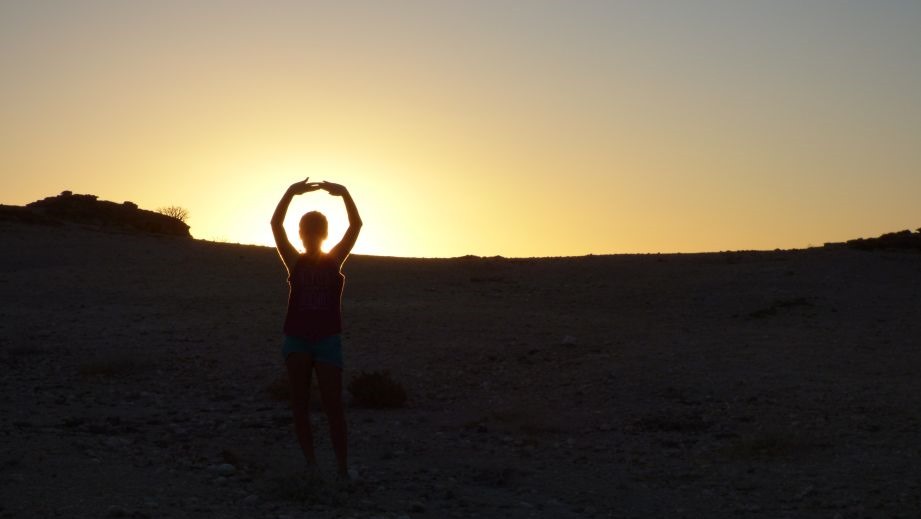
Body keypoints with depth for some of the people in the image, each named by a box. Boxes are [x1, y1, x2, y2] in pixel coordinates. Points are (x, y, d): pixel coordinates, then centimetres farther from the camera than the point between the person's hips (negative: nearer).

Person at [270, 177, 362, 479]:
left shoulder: (335, 260, 3)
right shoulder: (294, 262, 3)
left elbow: (356, 225, -7)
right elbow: (276, 224, -8)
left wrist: (344, 193, -21)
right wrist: (290, 193, -20)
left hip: (327, 339, -1)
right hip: (296, 339, 1)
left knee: (333, 405, -5)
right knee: (299, 403, -1)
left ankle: (342, 468, -2)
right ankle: (310, 462, 7)